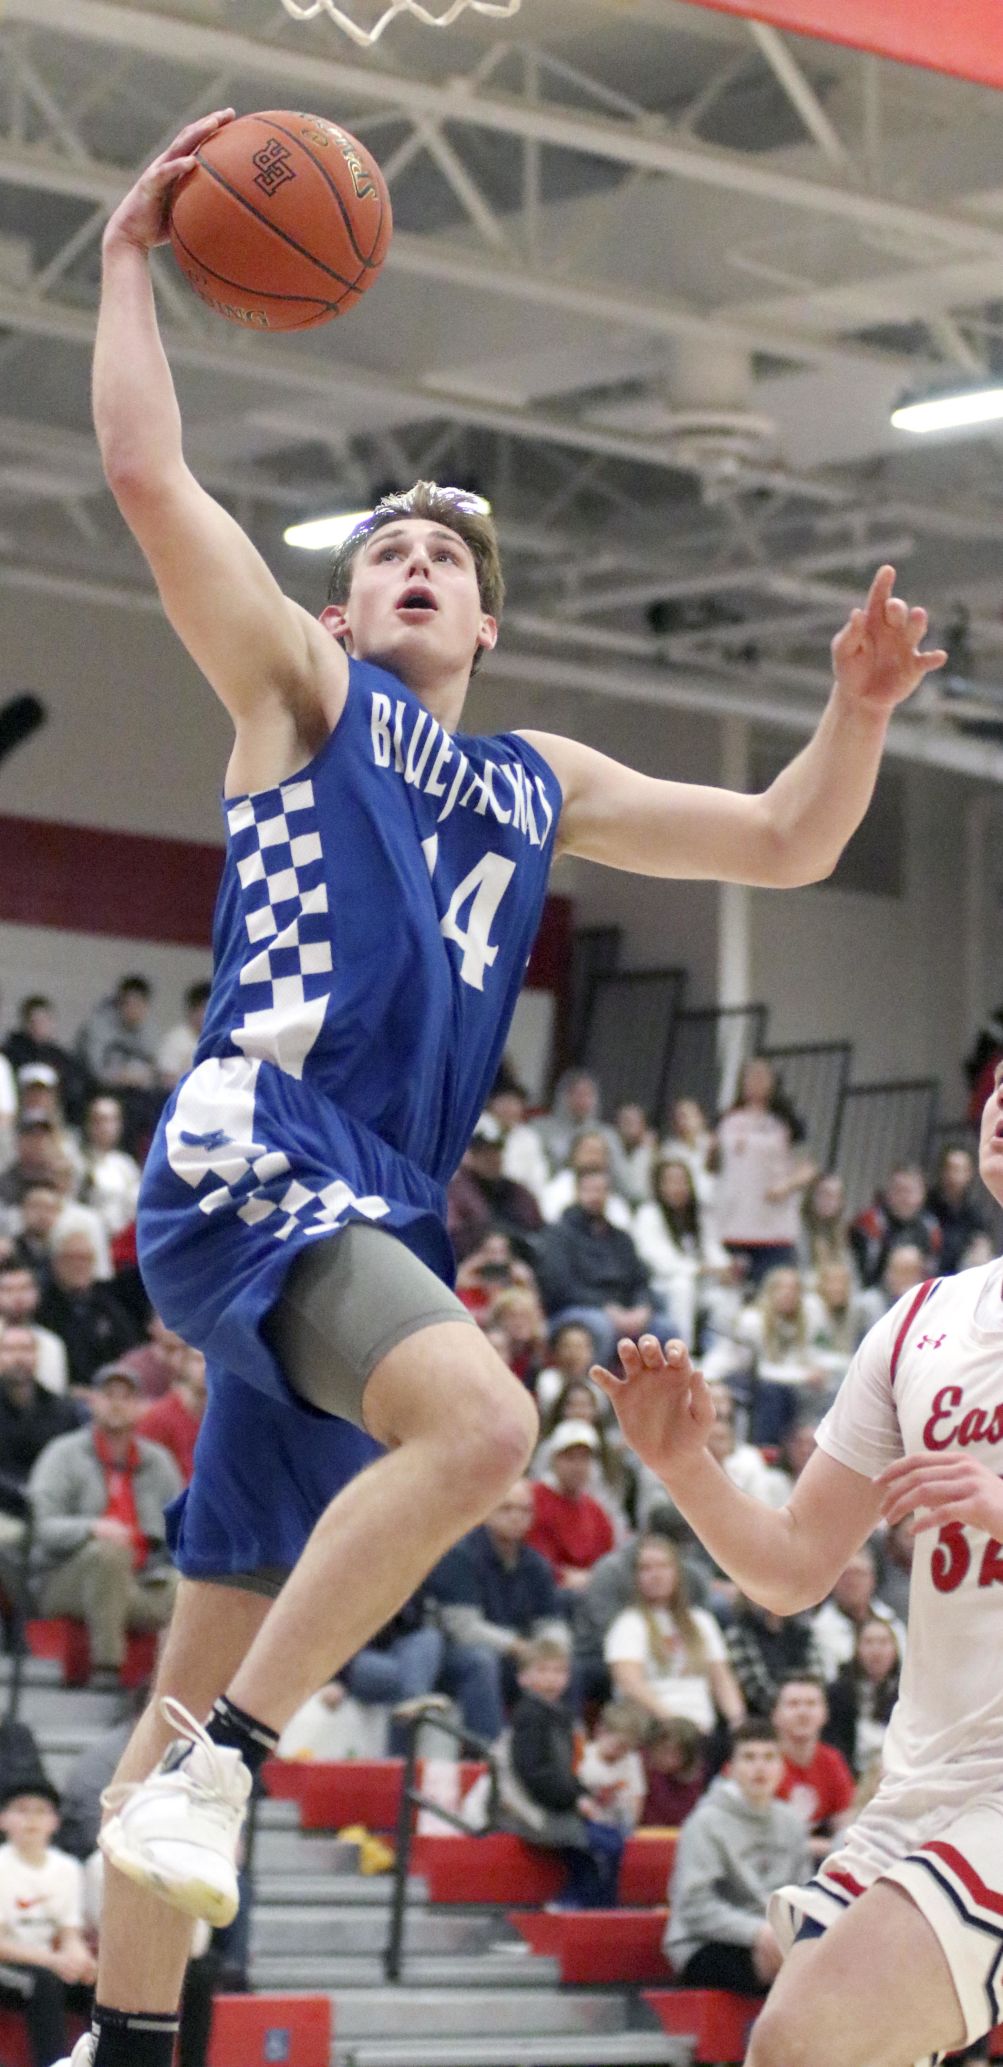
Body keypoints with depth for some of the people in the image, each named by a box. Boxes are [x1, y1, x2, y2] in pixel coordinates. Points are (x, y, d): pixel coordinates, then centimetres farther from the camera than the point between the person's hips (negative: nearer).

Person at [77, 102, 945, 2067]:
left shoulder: (542, 786, 26)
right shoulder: (301, 693, 11)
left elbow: (785, 844, 28)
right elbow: (147, 474, -1)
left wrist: (858, 707, 11)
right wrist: (132, 257, 1)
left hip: (379, 1219, 6)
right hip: (252, 1155, -6)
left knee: (215, 1655, 7)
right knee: (481, 1417, -33)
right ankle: (224, 1759, -24)